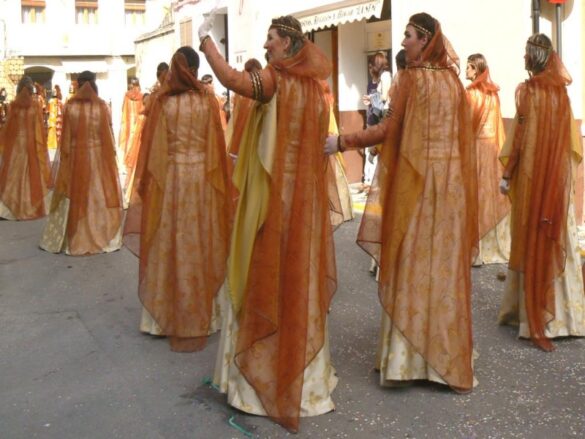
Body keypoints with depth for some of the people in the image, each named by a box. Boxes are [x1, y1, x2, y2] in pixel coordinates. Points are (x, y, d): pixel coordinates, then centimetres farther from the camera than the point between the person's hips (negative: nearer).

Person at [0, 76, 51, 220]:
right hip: (32, 142, 0)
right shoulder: (35, 104, -6)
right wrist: (41, 145, 5)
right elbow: (40, 126, -4)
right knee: (33, 173, 6)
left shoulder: (13, 104, -5)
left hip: (15, 142, 1)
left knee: (14, 174, 5)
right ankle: (33, 206, 11)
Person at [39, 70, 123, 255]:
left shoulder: (70, 106, -5)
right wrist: (111, 155, 6)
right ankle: (102, 237, 12)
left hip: (74, 156, 0)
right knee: (99, 196, 8)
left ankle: (71, 239, 14)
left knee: (73, 197, 8)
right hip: (99, 156, 0)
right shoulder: (102, 106, -5)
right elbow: (108, 134, -3)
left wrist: (64, 157, 3)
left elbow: (65, 137, -4)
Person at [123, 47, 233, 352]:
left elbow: (153, 146, -1)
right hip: (201, 177, -1)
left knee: (172, 244, 8)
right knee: (198, 244, 8)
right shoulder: (207, 99, -3)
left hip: (169, 177, 1)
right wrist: (219, 180, 7)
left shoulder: (162, 100, -1)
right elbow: (216, 144, -2)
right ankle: (198, 318, 17)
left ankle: (171, 316, 18)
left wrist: (148, 182, 6)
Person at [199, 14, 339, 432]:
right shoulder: (312, 84, 12)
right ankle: (301, 371, 24)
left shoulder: (276, 79, -12)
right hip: (304, 191, 8)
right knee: (299, 276, 13)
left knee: (267, 277, 1)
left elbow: (230, 77, -26)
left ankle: (263, 374, 10)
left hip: (272, 192, -7)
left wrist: (205, 38, -14)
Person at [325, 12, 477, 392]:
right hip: (452, 179, 6)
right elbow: (461, 133, 12)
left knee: (412, 265, 1)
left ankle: (406, 357, 7)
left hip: (416, 179, -6)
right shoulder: (452, 79, 11)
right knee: (446, 265, 10)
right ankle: (448, 356, 19)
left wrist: (342, 142, -3)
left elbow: (389, 130, -10)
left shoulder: (411, 78, -8)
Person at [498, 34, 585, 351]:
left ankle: (535, 319, 6)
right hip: (559, 173, 5)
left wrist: (506, 174, -6)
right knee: (556, 238, 10)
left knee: (532, 240, 1)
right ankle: (559, 312, 16)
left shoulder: (527, 90, -10)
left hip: (532, 173, -5)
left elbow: (519, 135, -12)